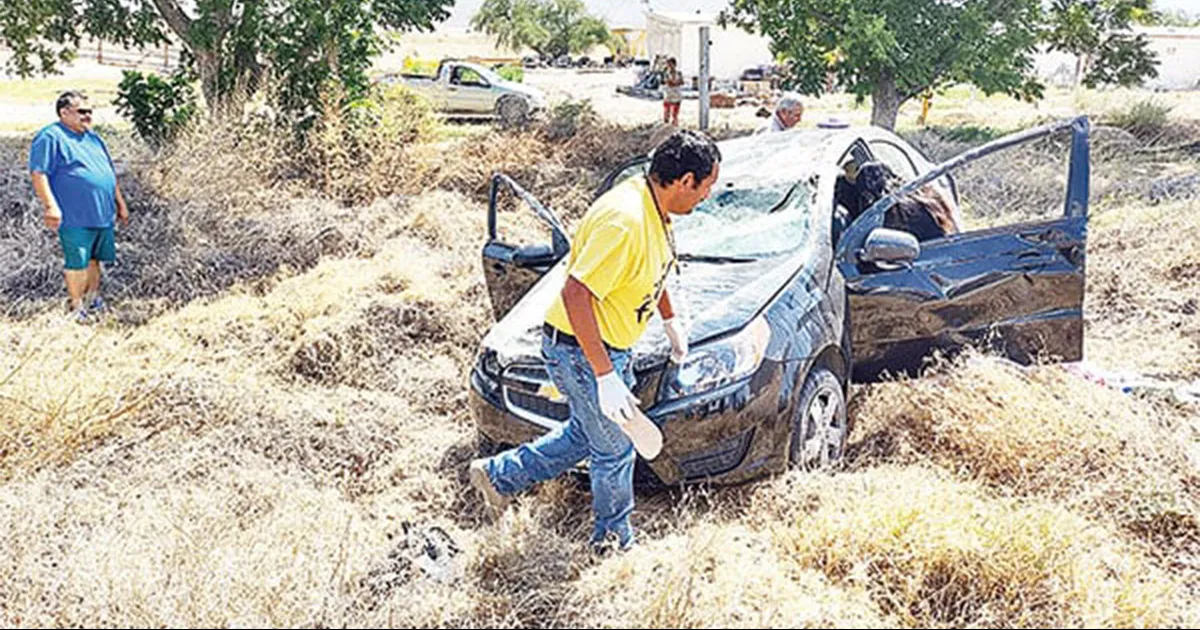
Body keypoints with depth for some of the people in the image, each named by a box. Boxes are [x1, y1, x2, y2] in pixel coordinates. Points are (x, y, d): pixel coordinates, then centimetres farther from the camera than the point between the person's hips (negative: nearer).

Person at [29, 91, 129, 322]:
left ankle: (94, 299, 29)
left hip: (103, 214, 7)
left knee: (94, 259, 16)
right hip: (75, 217, -7)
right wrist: (50, 205, -23)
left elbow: (110, 173, 25)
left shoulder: (93, 138, 18)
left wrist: (120, 203, 24)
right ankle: (77, 306, 8)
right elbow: (38, 173, -15)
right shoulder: (51, 138, -7)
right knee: (77, 262, -3)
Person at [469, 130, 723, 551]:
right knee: (614, 448, 9)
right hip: (580, 351, -10)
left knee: (587, 433, 25)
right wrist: (605, 376, -34)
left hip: (611, 346, 10)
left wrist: (671, 321, 27)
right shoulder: (625, 222, -32)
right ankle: (614, 539, 32)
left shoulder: (654, 208, -1)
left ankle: (499, 476, 38)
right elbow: (575, 294, -34)